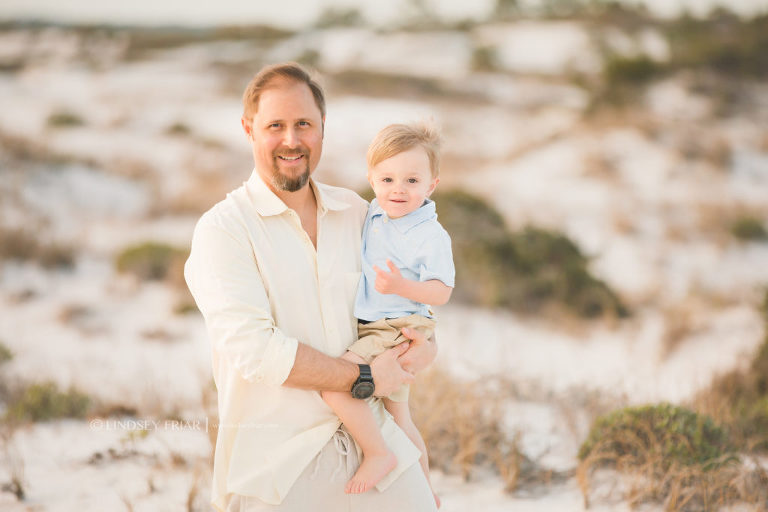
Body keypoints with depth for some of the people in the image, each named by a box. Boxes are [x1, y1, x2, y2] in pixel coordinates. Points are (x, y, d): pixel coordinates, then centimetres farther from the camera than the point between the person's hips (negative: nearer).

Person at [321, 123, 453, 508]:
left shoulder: (431, 235, -15)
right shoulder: (372, 215, 7)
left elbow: (441, 292, -19)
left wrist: (401, 285, -31)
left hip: (397, 330, -9)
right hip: (371, 329, 9)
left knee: (335, 386, -26)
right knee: (398, 418, 23)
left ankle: (378, 453, -8)